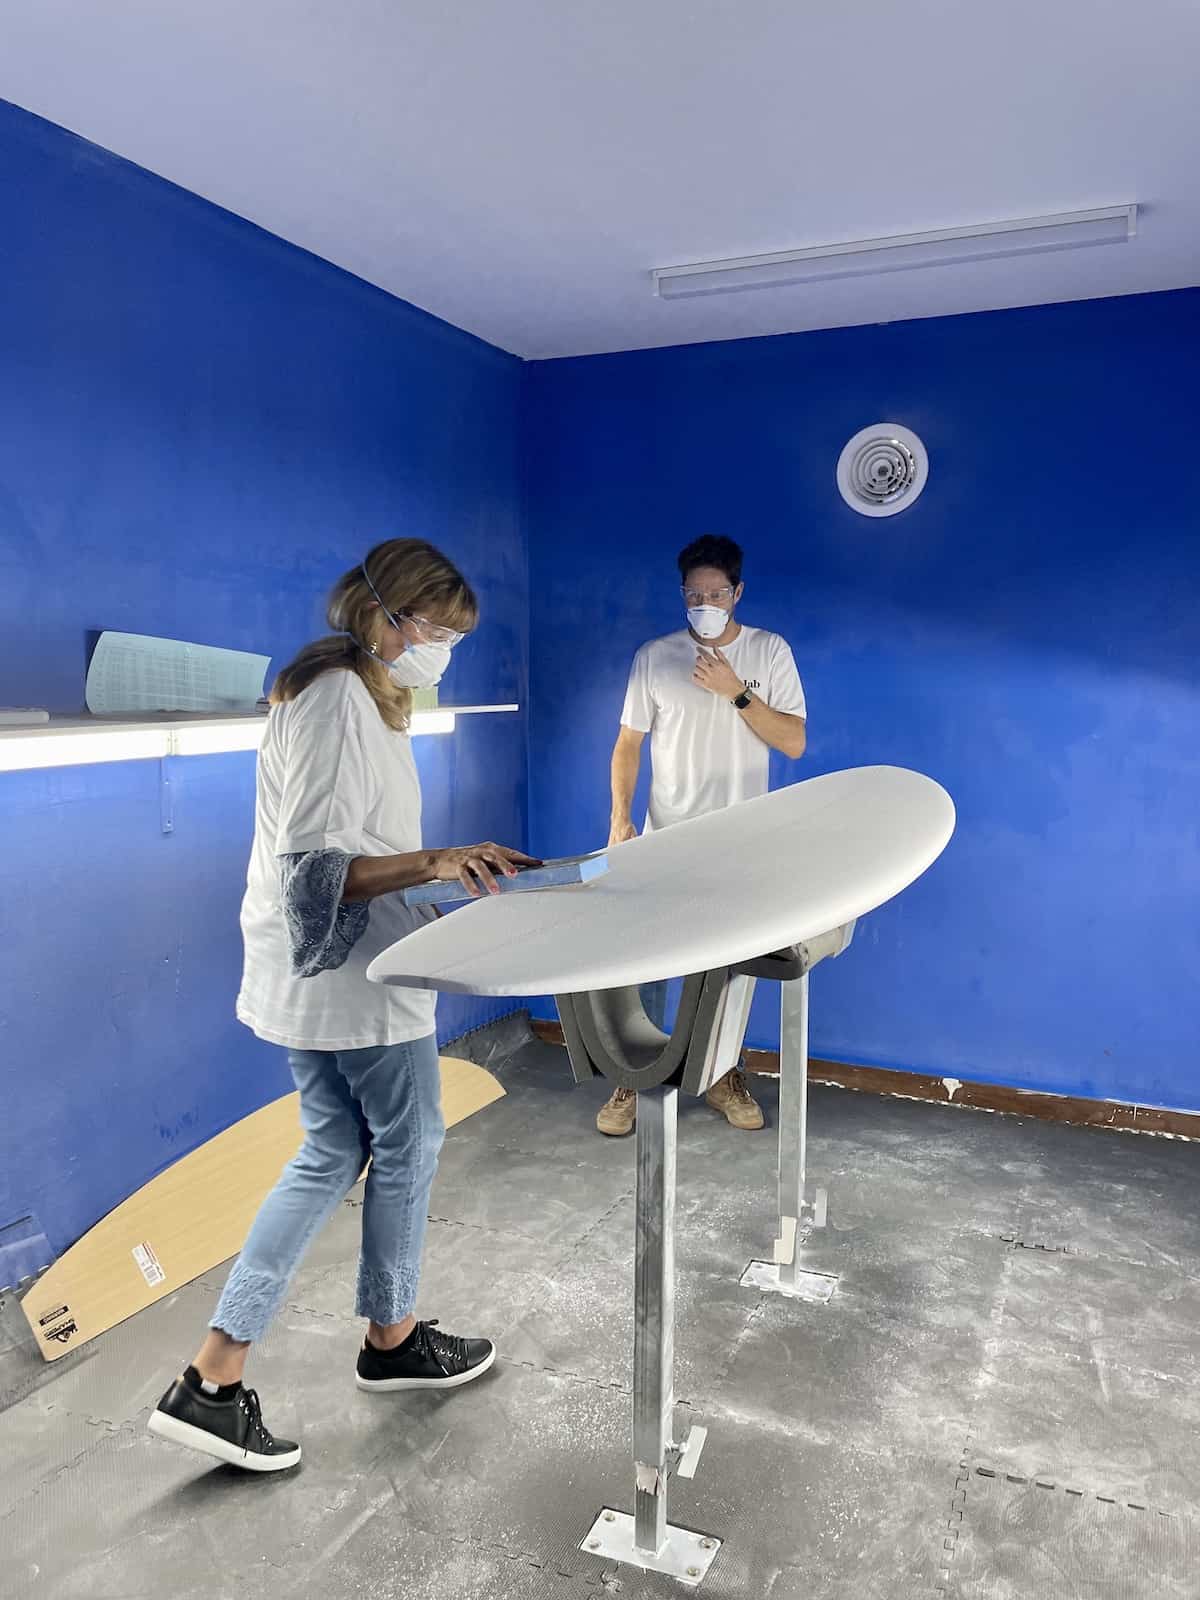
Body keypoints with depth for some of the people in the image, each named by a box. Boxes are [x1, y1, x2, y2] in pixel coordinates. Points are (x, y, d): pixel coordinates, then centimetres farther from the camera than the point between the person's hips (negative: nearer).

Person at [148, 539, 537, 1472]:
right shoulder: (339, 701, -20)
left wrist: (450, 863, 13)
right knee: (408, 1148, 9)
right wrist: (435, 863, -34)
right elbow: (315, 867, -25)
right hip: (352, 972, -10)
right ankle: (393, 1342, 32)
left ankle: (214, 1379, 19)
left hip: (316, 972, 10)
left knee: (333, 1156, 16)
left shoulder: (363, 696, 12)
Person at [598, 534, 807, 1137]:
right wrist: (620, 817, -9)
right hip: (668, 839, 0)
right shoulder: (653, 657, -1)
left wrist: (737, 692, -17)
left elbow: (794, 742, -7)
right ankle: (633, 1081, 15)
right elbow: (628, 743, 2)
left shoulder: (769, 652, -1)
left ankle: (724, 1076, 26)